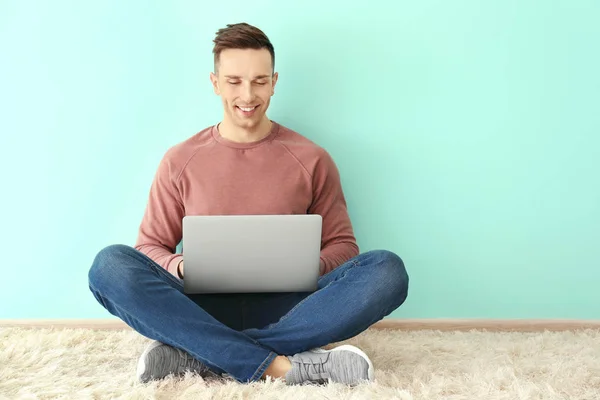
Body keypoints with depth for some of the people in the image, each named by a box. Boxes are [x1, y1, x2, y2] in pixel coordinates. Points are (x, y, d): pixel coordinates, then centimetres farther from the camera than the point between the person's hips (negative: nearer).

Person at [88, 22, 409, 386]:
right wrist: (181, 267, -13)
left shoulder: (311, 159, 7)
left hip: (285, 310, 0)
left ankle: (196, 357, -29)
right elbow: (150, 245, 11)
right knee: (110, 265, -27)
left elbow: (342, 246, 10)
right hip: (203, 308, 0)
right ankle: (284, 366, -34)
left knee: (386, 270, -27)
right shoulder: (180, 161, 8)